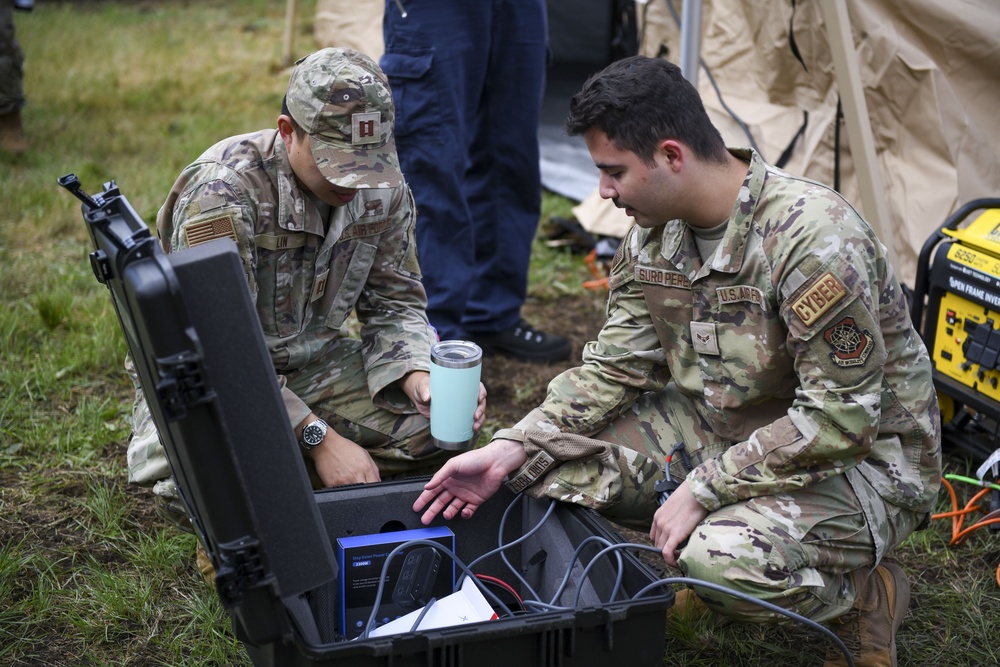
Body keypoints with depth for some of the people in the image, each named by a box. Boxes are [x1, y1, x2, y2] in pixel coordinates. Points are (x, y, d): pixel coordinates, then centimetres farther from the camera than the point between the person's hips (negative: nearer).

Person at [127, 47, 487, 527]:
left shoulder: (383, 187, -7)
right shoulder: (224, 189, -27)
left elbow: (394, 303, 1)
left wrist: (419, 377, -22)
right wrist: (320, 439, -32)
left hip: (313, 361, 6)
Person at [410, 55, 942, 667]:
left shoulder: (812, 236, -29)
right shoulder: (653, 230, -3)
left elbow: (839, 418, -28)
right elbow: (615, 366, 1)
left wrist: (702, 487, -25)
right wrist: (509, 452, -11)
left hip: (860, 455, -7)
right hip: (723, 428, 7)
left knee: (726, 562, -36)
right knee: (550, 460, -8)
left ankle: (867, 593, -2)